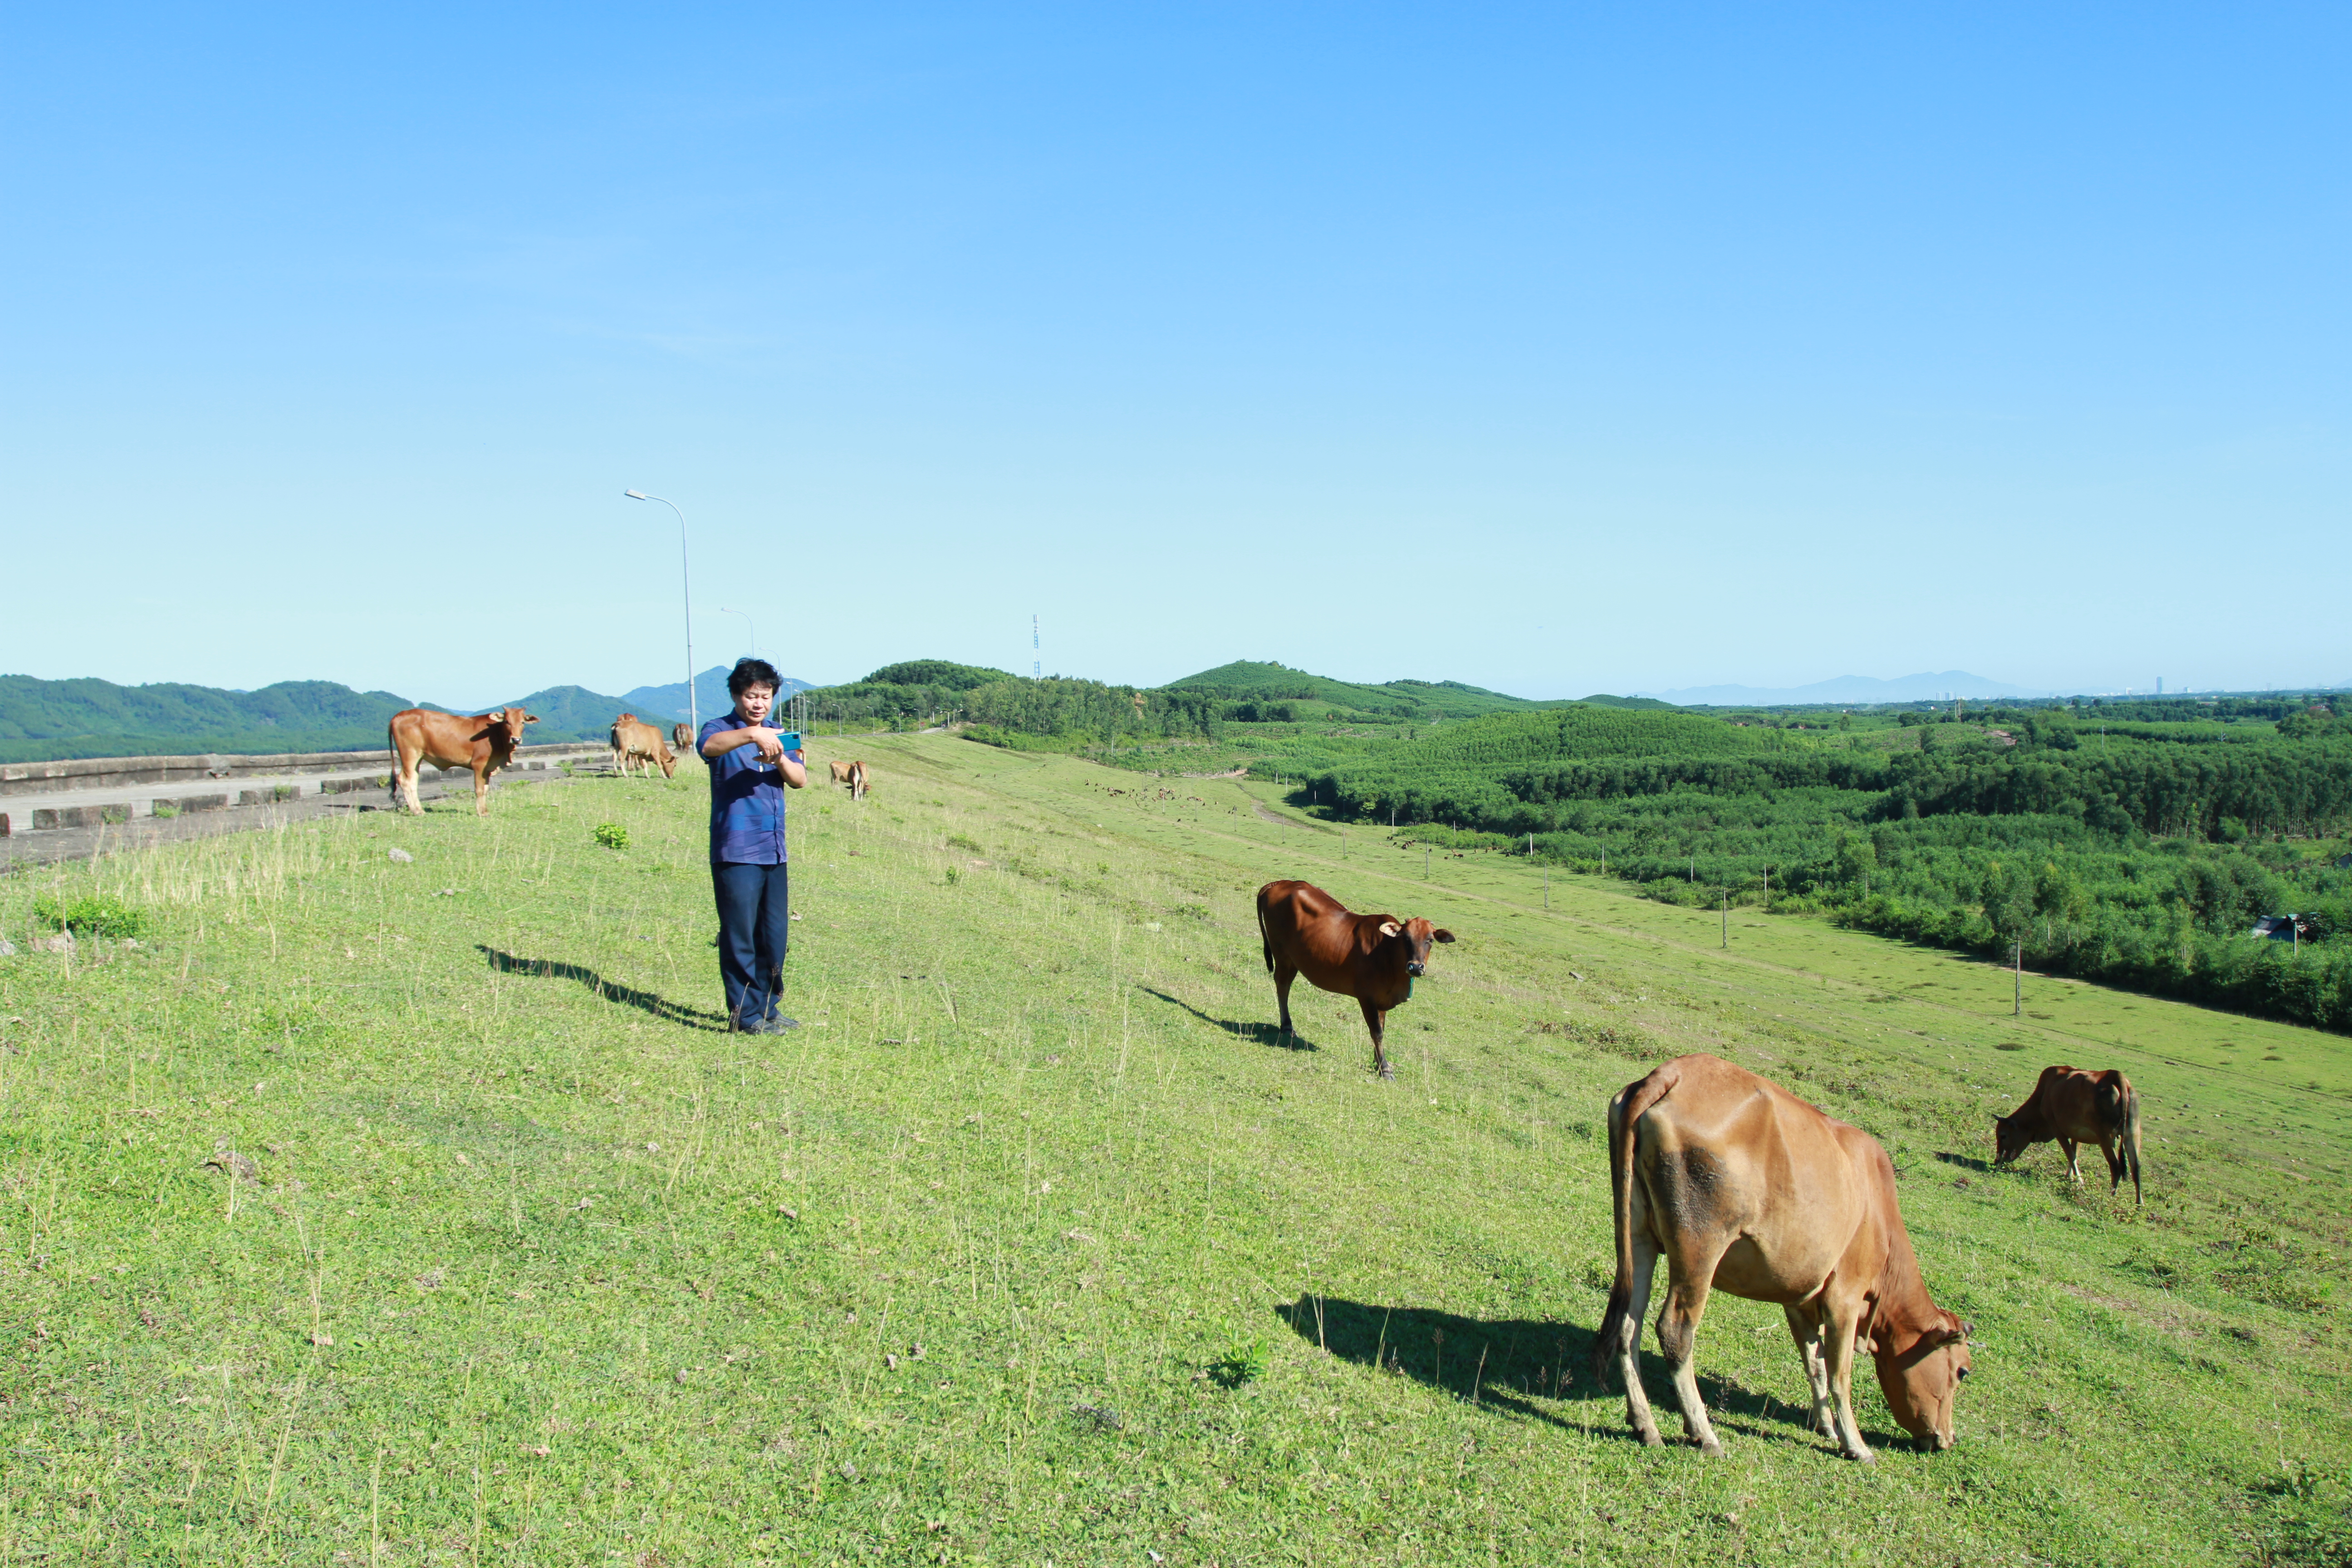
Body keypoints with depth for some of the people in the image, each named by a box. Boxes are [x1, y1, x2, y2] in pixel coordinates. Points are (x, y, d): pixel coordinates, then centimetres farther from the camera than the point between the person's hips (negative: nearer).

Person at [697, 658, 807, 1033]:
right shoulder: (723, 729, 0)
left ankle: (766, 1009, 20)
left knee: (775, 937, 9)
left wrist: (780, 760, -15)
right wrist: (752, 735, -41)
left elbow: (801, 780, 6)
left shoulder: (777, 736, 18)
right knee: (740, 937, -4)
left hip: (774, 852, 6)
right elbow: (708, 746, -25)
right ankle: (745, 1015, 2)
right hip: (735, 853, -6)